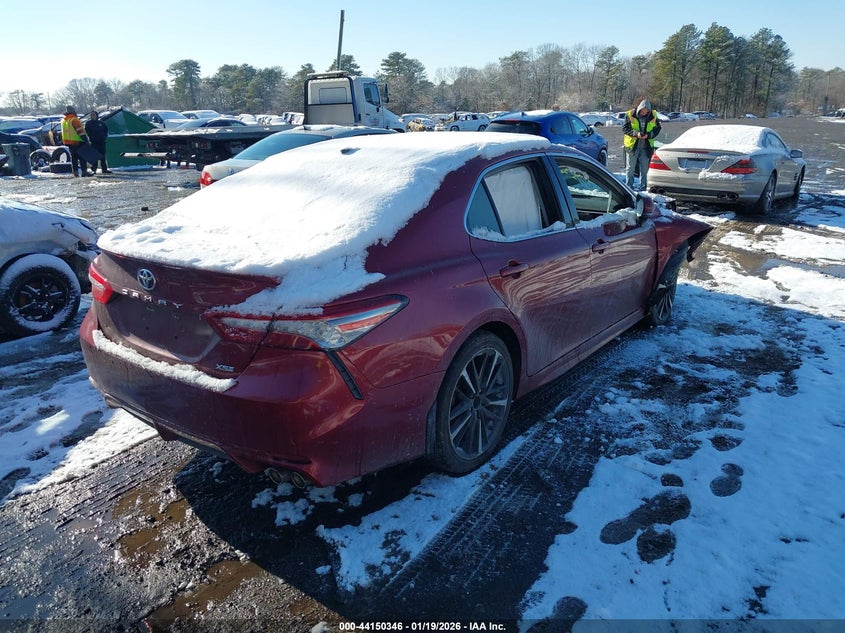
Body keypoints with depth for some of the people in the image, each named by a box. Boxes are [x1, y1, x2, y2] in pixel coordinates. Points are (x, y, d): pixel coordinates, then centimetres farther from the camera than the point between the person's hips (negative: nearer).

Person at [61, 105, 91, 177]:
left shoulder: (63, 120, 15)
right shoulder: (74, 120, -12)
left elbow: (64, 132, 21)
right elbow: (80, 131, -17)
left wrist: (64, 142, 27)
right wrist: (85, 139, -14)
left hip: (68, 141, 8)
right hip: (77, 142, -8)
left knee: (73, 157, 12)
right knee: (82, 157, -7)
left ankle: (75, 171, 11)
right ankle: (84, 171, -12)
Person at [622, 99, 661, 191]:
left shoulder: (653, 116, -1)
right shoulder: (630, 115, -8)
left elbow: (657, 129, 4)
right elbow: (625, 128, -9)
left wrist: (648, 135, -15)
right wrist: (635, 133, -24)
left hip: (646, 147, 2)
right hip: (632, 146, -2)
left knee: (644, 169, 9)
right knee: (630, 168, 5)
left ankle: (643, 188, 19)